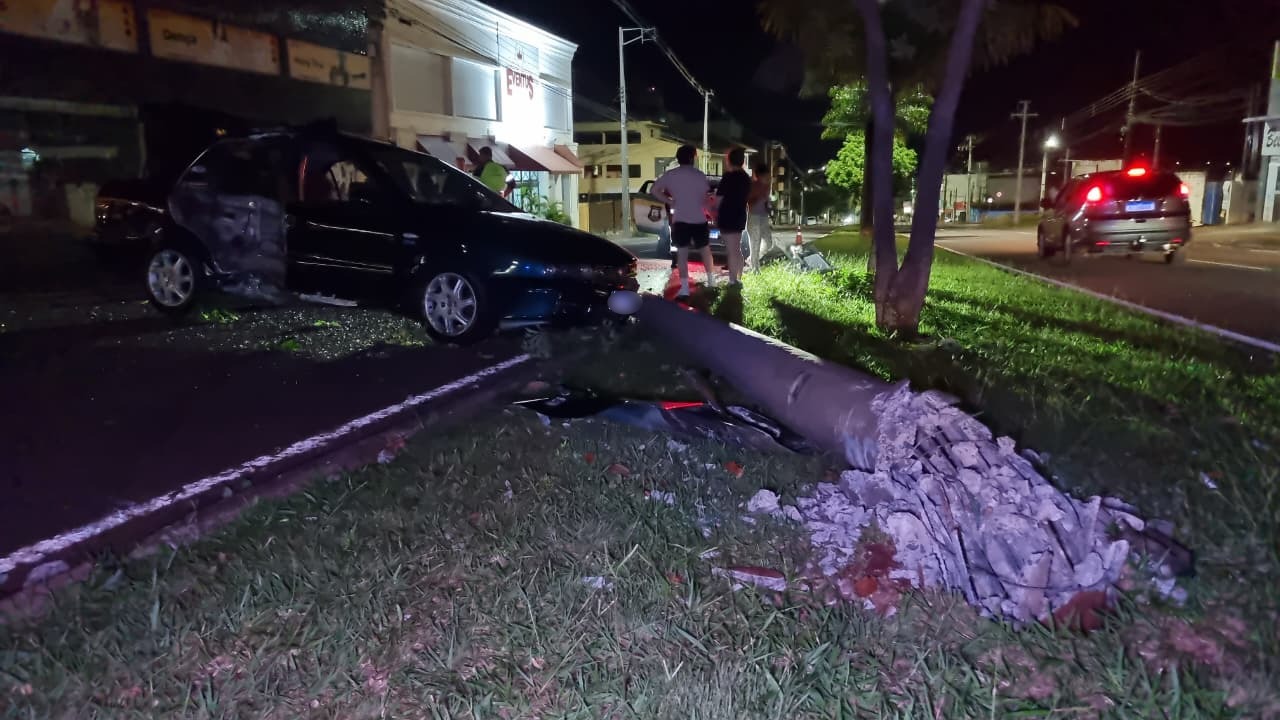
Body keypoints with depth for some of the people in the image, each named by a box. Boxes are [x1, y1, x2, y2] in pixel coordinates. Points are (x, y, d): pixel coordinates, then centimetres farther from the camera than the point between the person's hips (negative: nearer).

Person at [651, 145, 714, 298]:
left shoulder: (670, 174, 0)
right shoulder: (699, 175, -1)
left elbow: (654, 190, -4)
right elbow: (705, 198, 0)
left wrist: (670, 201, 2)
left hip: (680, 220, -1)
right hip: (699, 219, 1)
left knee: (682, 254, -1)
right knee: (705, 250, 18)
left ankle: (684, 289, -9)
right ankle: (711, 281, 27)